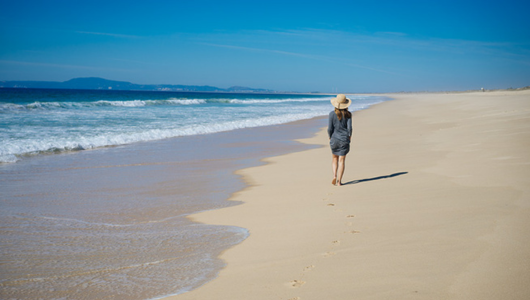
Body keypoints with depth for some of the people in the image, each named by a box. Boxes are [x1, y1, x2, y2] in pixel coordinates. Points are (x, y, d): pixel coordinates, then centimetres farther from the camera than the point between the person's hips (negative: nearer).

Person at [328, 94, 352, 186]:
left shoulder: (332, 114, -7)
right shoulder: (348, 114, -5)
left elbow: (329, 128, -9)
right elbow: (349, 127, -8)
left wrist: (330, 137, 8)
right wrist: (349, 136, 10)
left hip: (334, 139, 0)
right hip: (344, 140, 0)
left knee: (334, 158, 19)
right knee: (342, 160, 6)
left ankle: (334, 176, 2)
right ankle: (339, 181, 5)